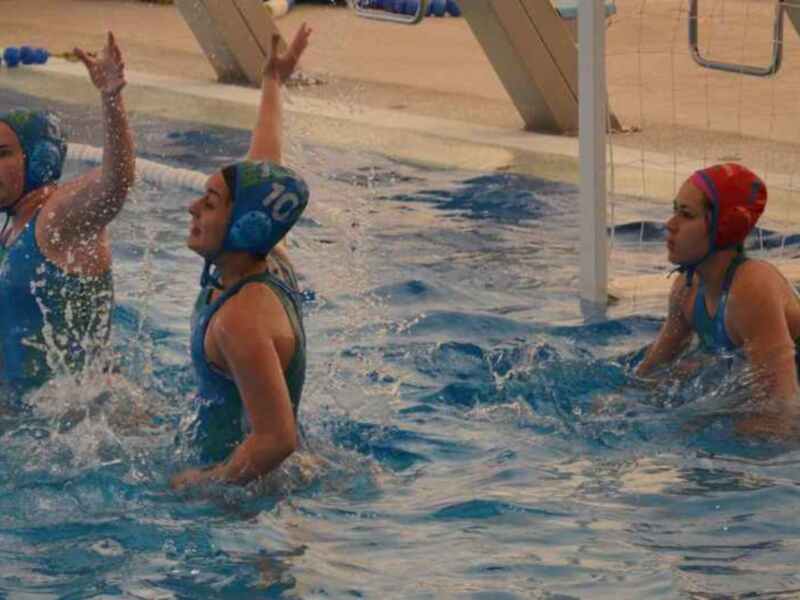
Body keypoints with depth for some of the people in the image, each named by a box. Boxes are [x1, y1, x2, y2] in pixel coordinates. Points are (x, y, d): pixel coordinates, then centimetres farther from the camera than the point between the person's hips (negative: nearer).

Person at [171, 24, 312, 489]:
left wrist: (199, 484, -22)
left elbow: (277, 440, -32)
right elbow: (263, 167, 17)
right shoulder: (272, 261, -1)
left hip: (258, 482, -9)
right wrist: (273, 84, 31)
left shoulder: (242, 321, -28)